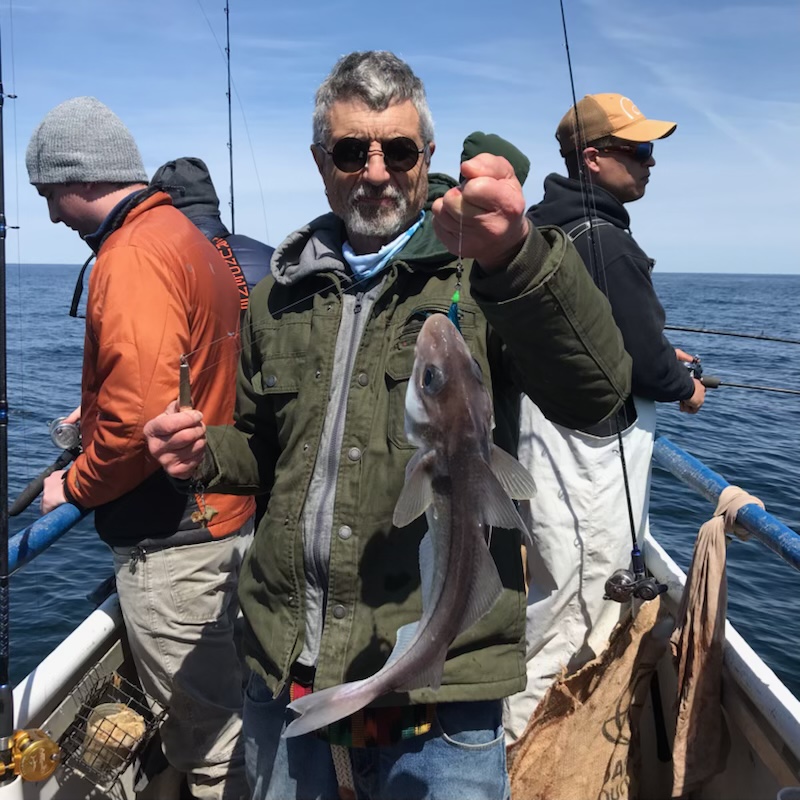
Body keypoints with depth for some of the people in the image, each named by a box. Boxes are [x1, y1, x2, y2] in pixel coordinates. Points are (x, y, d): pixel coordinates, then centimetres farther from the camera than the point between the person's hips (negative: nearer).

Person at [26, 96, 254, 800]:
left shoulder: (132, 256, -18)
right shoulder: (190, 239, 13)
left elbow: (142, 416, -26)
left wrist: (75, 486, -10)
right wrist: (96, 414, 20)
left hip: (171, 541, -10)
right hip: (223, 515, 10)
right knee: (221, 707, 24)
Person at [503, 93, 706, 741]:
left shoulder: (543, 225, 9)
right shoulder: (605, 243, -21)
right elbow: (647, 363, -18)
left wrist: (656, 351, 19)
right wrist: (685, 388, 3)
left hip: (544, 428, 10)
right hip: (590, 450, -10)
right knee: (575, 610, 3)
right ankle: (504, 740, 16)